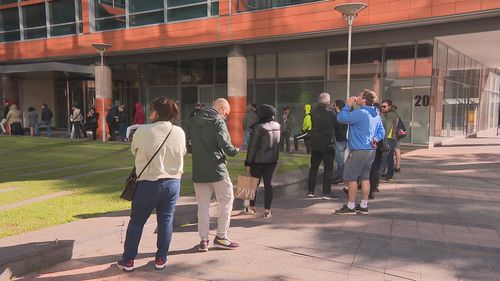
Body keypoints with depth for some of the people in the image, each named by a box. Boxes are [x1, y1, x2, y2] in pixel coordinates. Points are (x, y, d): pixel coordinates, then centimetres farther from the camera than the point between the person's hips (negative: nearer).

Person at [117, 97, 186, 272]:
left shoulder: (143, 131, -13)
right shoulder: (180, 132, -6)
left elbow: (134, 151, 3)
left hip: (149, 183, -2)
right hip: (173, 182, 2)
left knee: (136, 221, 13)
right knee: (166, 221, 13)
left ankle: (128, 260, 22)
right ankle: (161, 259, 22)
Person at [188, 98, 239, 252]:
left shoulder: (194, 121, 12)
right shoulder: (217, 121, -9)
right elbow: (225, 143, -19)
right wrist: (234, 151, -1)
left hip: (198, 170, 6)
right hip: (217, 169, -6)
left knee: (203, 204, 11)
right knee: (226, 201, 9)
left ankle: (203, 240, 14)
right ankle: (221, 237, 11)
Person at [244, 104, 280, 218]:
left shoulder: (258, 127, -15)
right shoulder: (277, 126, 1)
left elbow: (252, 146, -14)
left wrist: (248, 162, -10)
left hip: (258, 160, -4)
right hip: (273, 160, 4)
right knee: (268, 184, 7)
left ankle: (251, 207, 24)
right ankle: (267, 210, 7)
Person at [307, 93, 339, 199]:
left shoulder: (313, 112, -2)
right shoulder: (331, 113, -12)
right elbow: (337, 125, 0)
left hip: (315, 145, 4)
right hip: (328, 145, -4)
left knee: (313, 168, 13)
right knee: (328, 169, 4)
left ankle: (310, 191, 17)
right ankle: (326, 192, 5)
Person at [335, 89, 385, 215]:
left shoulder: (360, 113, -18)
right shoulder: (376, 115, 12)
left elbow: (341, 118, -17)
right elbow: (381, 132, 19)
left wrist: (348, 105, -6)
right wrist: (375, 139, 4)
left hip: (358, 151, -9)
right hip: (371, 150, 9)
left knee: (351, 177, 0)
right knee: (365, 177, 13)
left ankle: (351, 207, 5)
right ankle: (364, 206, 18)